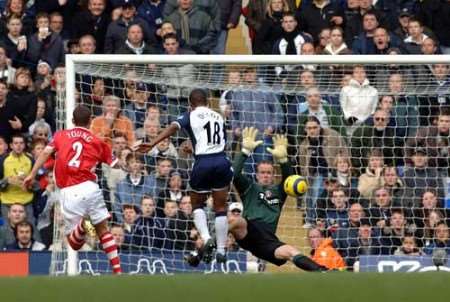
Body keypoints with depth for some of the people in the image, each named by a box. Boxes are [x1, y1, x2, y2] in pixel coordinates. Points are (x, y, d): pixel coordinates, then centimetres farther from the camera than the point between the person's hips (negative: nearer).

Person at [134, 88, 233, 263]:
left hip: (203, 163, -3)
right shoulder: (218, 117, 15)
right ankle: (221, 251, 11)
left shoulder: (191, 116, 3)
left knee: (197, 205, 18)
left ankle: (206, 238, -5)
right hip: (222, 162, 3)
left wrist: (153, 144, -25)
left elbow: (173, 127, -15)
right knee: (220, 208, 13)